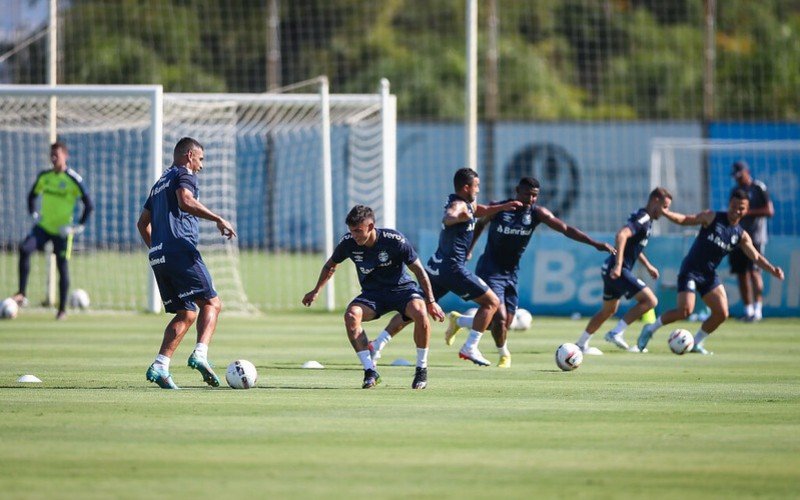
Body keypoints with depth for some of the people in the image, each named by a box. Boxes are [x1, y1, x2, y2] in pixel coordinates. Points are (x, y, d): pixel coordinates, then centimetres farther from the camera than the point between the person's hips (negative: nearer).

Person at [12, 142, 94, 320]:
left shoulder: (74, 180, -10)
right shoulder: (44, 176, 4)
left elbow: (89, 205, -8)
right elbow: (32, 195, 20)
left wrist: (80, 226, -12)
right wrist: (33, 214, 7)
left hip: (62, 230, -3)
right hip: (43, 226, 3)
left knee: (62, 267, 2)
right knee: (24, 249, -22)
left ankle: (62, 310, 13)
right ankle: (22, 294, -19)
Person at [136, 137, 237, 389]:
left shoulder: (160, 183, 28)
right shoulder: (184, 175, 2)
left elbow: (143, 222, 30)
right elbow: (185, 201, -20)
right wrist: (218, 219, -20)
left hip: (158, 256, 8)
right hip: (181, 250, -8)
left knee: (186, 314, 9)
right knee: (211, 303, -5)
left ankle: (160, 366, -5)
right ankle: (200, 354, -26)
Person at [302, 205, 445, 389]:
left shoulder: (395, 241, -22)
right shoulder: (348, 243, -12)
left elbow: (419, 270, -10)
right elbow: (330, 265, 12)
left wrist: (431, 302, -11)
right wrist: (316, 291, 21)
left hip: (402, 288, -3)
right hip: (372, 293, 3)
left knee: (419, 313, -35)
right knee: (351, 315, -29)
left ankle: (421, 369, -16)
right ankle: (370, 371, -21)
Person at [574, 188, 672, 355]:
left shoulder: (644, 219, 17)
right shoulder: (643, 218, -14)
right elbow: (621, 235, -30)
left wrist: (648, 266, 31)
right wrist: (618, 265, -35)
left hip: (612, 270, 10)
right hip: (619, 271, -10)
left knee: (608, 310, 24)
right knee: (650, 300, -14)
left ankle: (581, 344, 31)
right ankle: (616, 333, -16)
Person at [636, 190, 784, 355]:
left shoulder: (741, 236, 4)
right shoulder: (712, 217, -6)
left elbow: (756, 257, 3)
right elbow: (686, 220, -5)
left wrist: (772, 269, -14)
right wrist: (666, 213, -21)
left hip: (709, 275, 5)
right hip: (690, 271, -5)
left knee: (722, 313, -5)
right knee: (685, 310, -20)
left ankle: (696, 343, 15)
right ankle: (650, 329, 1)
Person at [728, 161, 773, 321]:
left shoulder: (759, 188, -3)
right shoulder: (735, 191, 17)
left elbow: (769, 211, -9)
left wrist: (748, 212, -16)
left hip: (755, 237, -6)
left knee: (754, 272, -16)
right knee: (741, 274, 3)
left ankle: (758, 309, -18)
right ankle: (748, 310, 9)